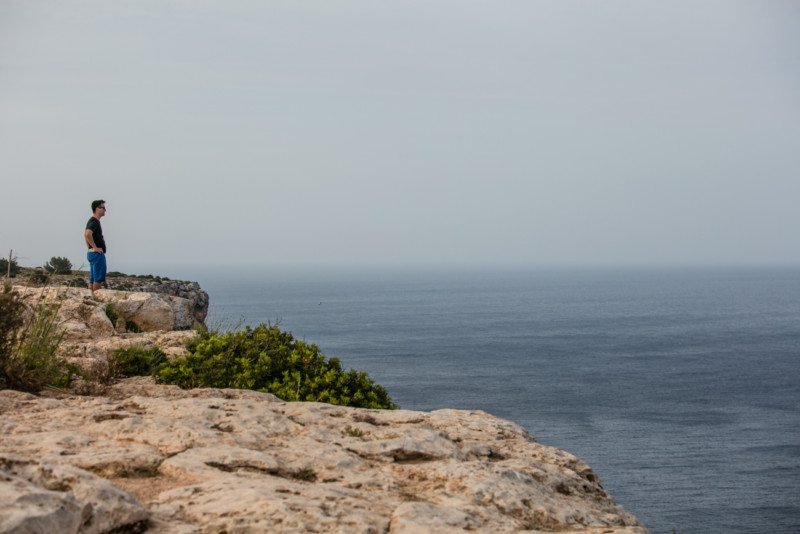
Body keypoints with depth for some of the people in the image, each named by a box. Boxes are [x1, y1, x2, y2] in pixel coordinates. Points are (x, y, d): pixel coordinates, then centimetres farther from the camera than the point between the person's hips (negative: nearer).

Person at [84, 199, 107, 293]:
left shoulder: (93, 221, 17)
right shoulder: (94, 221, -15)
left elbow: (87, 234, 31)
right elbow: (88, 234, -32)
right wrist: (95, 247, -24)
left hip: (92, 253, 10)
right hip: (97, 254, -10)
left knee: (92, 279, 9)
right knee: (98, 278, -10)